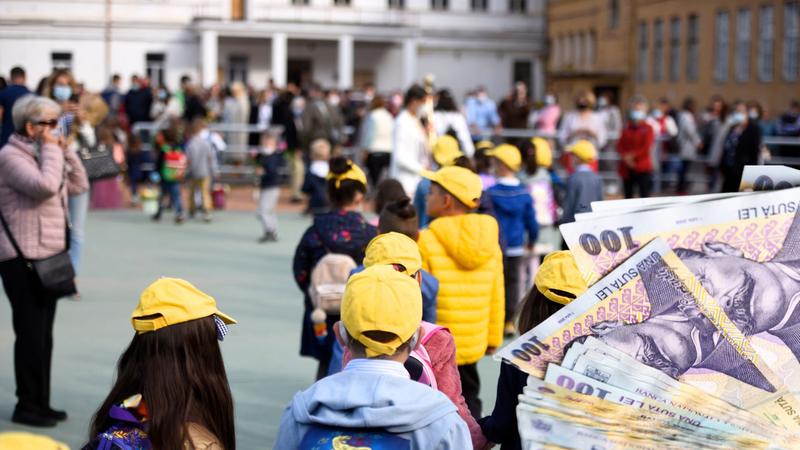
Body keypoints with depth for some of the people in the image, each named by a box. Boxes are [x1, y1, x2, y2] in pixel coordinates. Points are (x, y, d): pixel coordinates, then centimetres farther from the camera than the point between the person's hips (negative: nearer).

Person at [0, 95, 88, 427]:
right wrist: (51, 149, -16)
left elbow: (79, 185, 16)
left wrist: (66, 151, 6)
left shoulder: (41, 154, 16)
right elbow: (46, 186, -28)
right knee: (30, 334, -5)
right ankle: (27, 406, 4)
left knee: (43, 335, 12)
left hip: (47, 256, 9)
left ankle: (41, 403, 19)